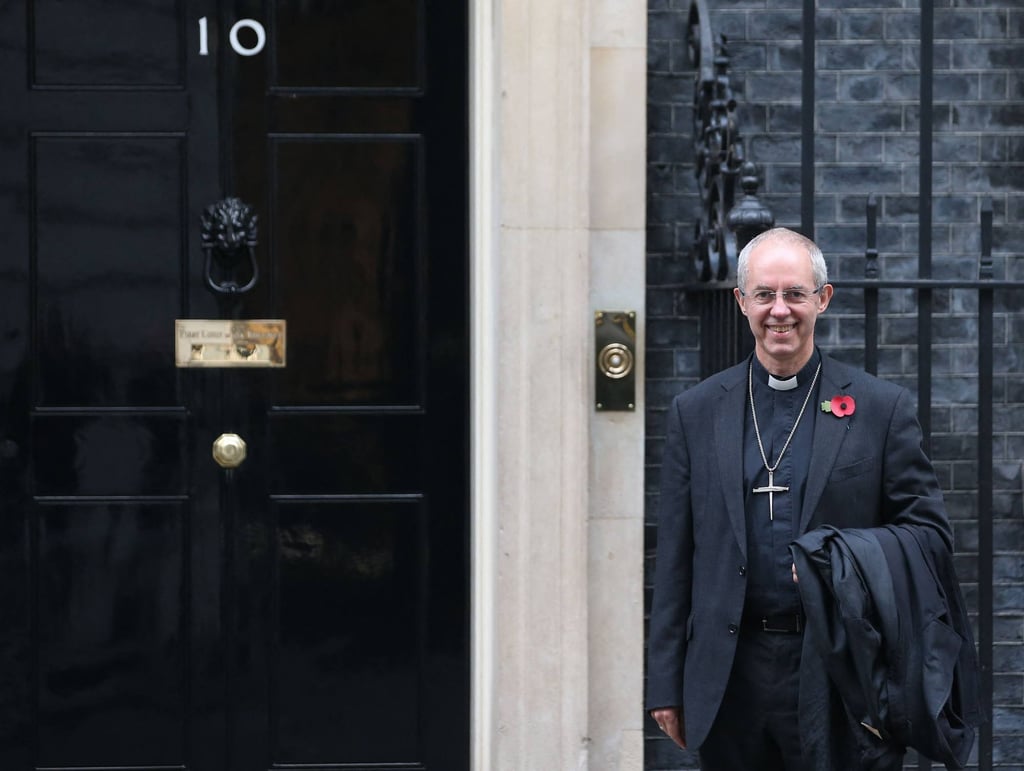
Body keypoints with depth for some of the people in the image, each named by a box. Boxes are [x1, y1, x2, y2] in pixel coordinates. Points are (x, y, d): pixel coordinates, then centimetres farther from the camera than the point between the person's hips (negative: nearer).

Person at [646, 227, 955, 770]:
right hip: (729, 680, 2)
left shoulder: (882, 408, 3)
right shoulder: (696, 413, 8)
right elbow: (675, 557, 8)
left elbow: (930, 531, 4)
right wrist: (666, 684, 5)